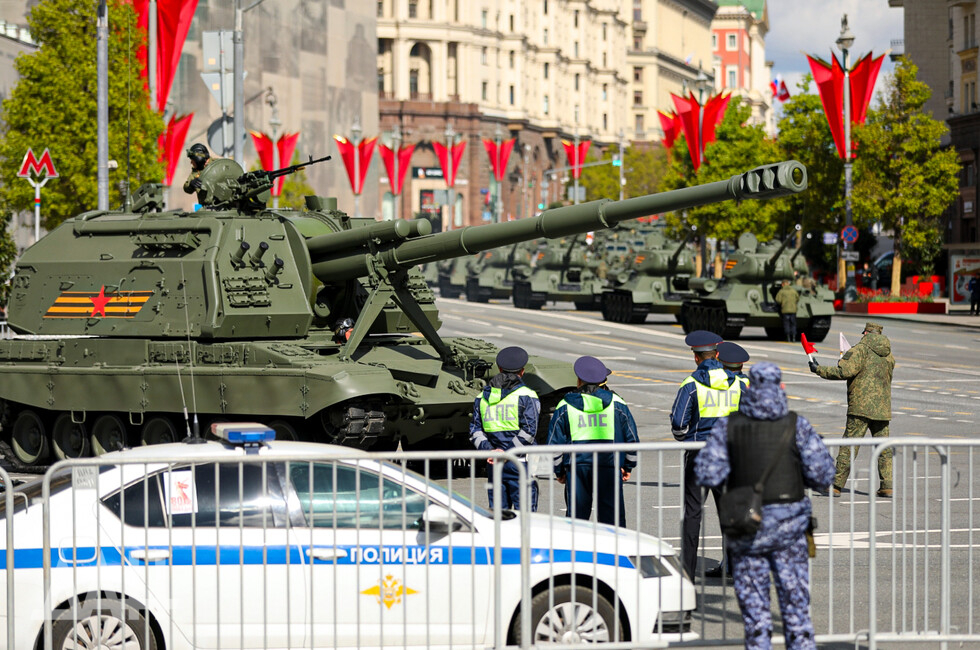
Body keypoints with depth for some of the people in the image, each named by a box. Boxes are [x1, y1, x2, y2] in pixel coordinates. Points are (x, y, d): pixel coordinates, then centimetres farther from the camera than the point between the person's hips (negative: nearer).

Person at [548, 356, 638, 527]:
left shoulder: (565, 406, 4)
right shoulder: (616, 404, 5)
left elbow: (554, 442, 6)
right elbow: (632, 437, 9)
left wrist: (559, 471, 17)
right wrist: (628, 466, 19)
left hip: (576, 467, 0)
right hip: (609, 467, 0)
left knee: (576, 514, 6)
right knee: (611, 516, 3)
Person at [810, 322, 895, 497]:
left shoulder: (860, 349, -7)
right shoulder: (889, 355, 13)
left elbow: (844, 371, -17)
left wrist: (819, 370, -7)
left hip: (861, 407, -6)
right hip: (883, 407, 6)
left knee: (849, 446, -3)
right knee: (884, 448, 9)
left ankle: (837, 485, -2)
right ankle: (887, 486, 6)